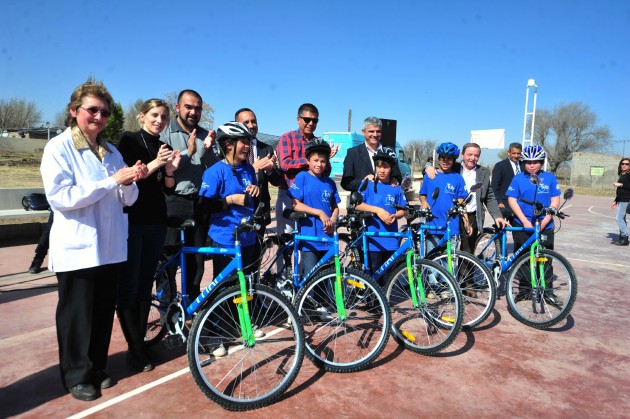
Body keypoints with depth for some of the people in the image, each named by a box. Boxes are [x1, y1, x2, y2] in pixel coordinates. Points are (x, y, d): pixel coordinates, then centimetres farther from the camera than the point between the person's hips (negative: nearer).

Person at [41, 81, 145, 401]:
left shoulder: (111, 152, 12)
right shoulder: (58, 147, -4)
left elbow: (127, 199, 8)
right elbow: (59, 197, -17)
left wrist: (130, 182, -14)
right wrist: (112, 180, -21)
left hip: (110, 247, 5)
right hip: (77, 249, -5)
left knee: (104, 312, 12)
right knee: (77, 316, 6)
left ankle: (97, 368, 29)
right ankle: (77, 376, 23)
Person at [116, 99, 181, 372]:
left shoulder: (164, 147, 11)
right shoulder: (129, 140, -3)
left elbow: (169, 189, 9)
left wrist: (170, 171, -10)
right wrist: (154, 164, -22)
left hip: (156, 223, 5)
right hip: (130, 221, -5)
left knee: (145, 286, 9)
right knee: (128, 286, -2)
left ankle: (140, 341, 20)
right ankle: (136, 350, 7)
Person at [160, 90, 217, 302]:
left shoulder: (205, 135, 11)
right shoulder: (166, 133, 1)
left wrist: (208, 151, -14)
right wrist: (188, 153, -19)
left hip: (199, 204, 4)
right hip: (173, 203, -3)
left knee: (196, 260, 11)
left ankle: (193, 303, 27)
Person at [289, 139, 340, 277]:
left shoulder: (330, 183, 12)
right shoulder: (302, 177, -1)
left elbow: (335, 207, 16)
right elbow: (296, 204, -8)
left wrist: (332, 221, -5)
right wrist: (319, 212, -15)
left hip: (327, 236, 4)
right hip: (308, 237, -4)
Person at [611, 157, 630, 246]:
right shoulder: (622, 175, 18)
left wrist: (620, 185, -16)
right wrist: (616, 201, 22)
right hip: (621, 200, 9)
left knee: (619, 218, -13)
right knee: (622, 219, 9)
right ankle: (621, 238, 13)